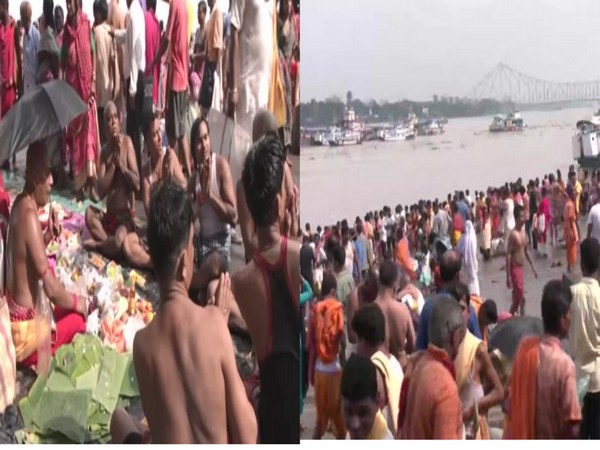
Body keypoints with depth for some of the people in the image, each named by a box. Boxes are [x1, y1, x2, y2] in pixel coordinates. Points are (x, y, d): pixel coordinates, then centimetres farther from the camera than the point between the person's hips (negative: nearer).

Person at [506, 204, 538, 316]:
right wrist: (508, 276, -21)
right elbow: (508, 255, -18)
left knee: (516, 299, 12)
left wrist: (532, 267, 18)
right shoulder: (513, 234, -17)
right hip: (514, 269, -9)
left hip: (521, 268, 9)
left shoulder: (523, 233, 9)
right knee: (522, 298, -9)